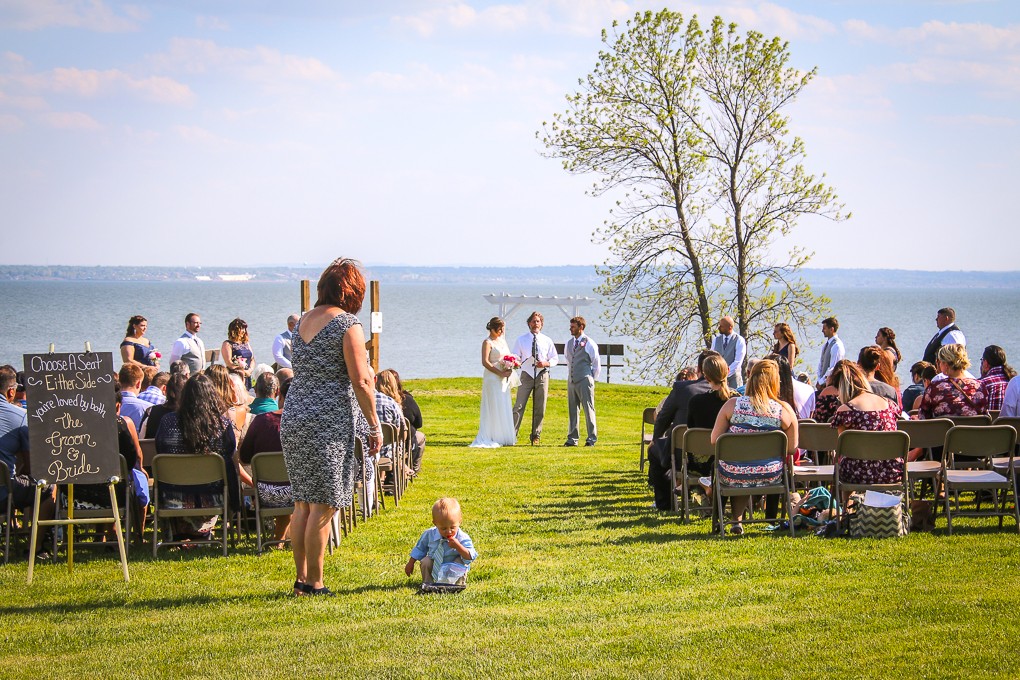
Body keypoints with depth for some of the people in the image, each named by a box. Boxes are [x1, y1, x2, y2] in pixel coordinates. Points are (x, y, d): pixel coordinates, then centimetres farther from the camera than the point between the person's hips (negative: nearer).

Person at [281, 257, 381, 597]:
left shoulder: (303, 320, 12)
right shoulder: (347, 324, -9)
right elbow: (361, 382, -12)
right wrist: (374, 426, -4)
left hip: (294, 416, 7)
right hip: (330, 420, -7)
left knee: (303, 503, 12)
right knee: (323, 506, -3)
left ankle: (301, 578, 16)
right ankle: (314, 584, -1)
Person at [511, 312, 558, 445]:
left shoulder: (547, 341, 8)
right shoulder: (521, 340, 7)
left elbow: (555, 359, 11)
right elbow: (516, 357, 8)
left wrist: (546, 363, -10)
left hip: (542, 375, 1)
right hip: (526, 375, -1)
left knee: (540, 408, 4)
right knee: (519, 406, -8)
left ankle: (536, 436, 14)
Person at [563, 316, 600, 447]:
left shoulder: (589, 344, -5)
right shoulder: (569, 344, 13)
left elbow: (596, 364, -2)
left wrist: (592, 379, 0)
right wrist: (570, 376, 17)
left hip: (585, 381, -6)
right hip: (571, 381, 6)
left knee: (588, 410, -5)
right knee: (572, 410, 7)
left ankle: (591, 439, -2)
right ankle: (572, 439, 12)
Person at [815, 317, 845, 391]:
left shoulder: (837, 346, -15)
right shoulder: (826, 344, 13)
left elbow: (832, 368, -17)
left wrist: (821, 382, -13)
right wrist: (818, 381, 4)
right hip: (822, 383, 8)